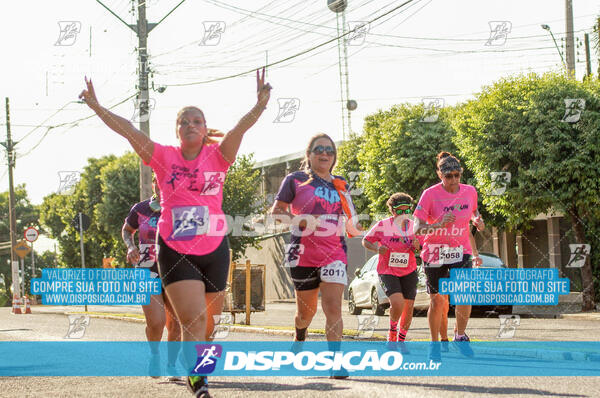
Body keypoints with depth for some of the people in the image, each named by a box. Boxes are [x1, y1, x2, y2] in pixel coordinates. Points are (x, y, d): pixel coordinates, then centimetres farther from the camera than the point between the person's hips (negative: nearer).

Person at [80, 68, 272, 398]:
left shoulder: (217, 157, -1)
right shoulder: (164, 158, -1)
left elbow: (240, 129, -17)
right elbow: (128, 130, -9)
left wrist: (260, 105, -35)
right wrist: (96, 106, -19)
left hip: (214, 249, 2)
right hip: (174, 249, -2)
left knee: (210, 320, 13)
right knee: (193, 318, -15)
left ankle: (200, 360, 40)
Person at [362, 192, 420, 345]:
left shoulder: (413, 226, 2)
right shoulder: (383, 225, -9)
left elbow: (419, 250, 13)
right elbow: (366, 241, 2)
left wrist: (416, 246, -11)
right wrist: (377, 248, -19)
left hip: (409, 272, 4)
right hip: (387, 271, -4)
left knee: (408, 307, 4)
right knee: (397, 303, -23)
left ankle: (401, 339, 25)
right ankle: (392, 330, 8)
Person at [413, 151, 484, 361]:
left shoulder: (469, 191, -2)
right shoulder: (430, 194, -13)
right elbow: (417, 228, -15)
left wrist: (477, 220, -2)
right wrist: (440, 224, -30)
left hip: (461, 251, 2)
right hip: (434, 253, -2)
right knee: (437, 301, 4)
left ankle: (460, 336, 4)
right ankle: (434, 343, 22)